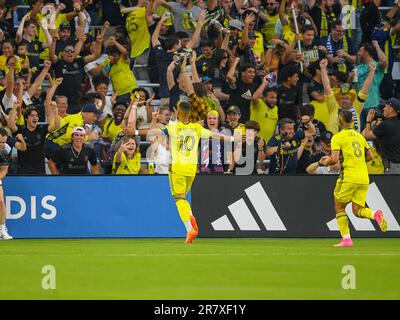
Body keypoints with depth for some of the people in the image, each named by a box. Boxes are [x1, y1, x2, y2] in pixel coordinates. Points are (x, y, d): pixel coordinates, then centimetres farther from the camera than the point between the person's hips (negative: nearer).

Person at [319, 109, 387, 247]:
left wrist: (325, 161, 7)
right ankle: (375, 214, -22)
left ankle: (346, 238, 2)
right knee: (357, 210, 8)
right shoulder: (360, 136, 15)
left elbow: (334, 159, -13)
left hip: (348, 177, -5)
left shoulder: (338, 137, -4)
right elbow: (370, 156, 19)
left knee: (339, 207, 11)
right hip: (364, 178, 5)